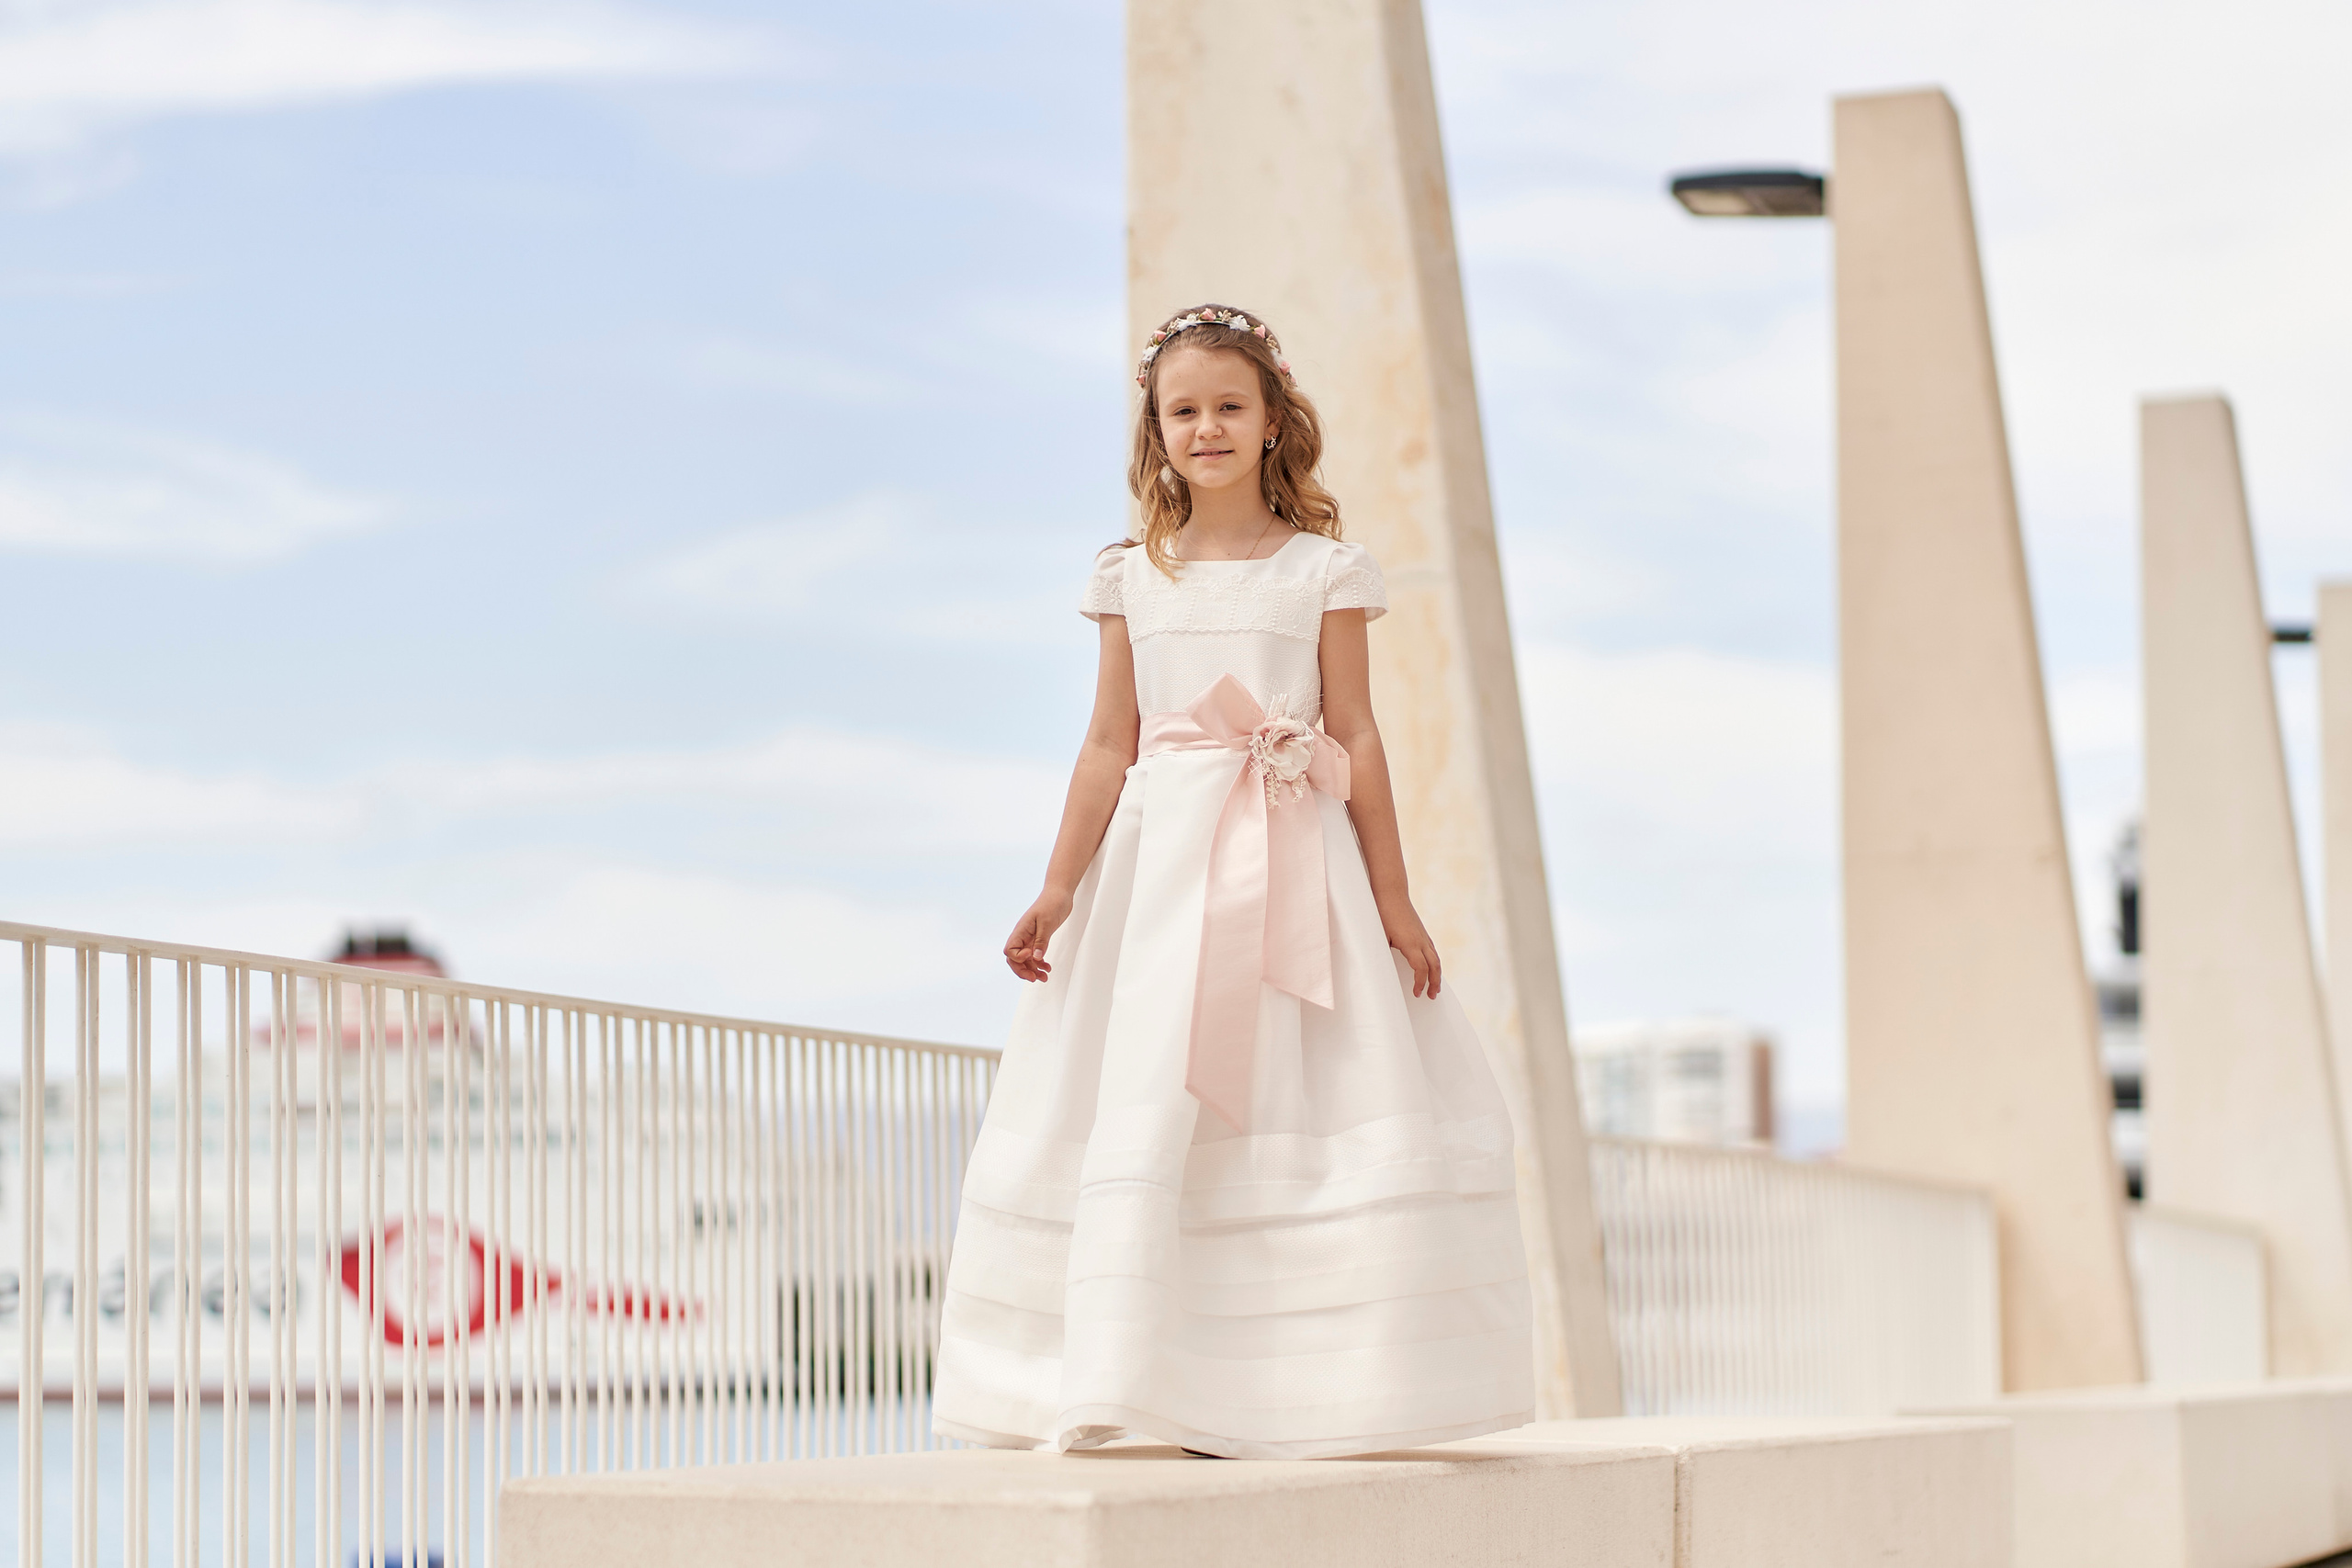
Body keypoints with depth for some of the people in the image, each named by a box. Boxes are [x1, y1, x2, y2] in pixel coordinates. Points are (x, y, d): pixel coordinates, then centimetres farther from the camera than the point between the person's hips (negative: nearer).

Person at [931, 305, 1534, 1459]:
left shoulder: (1323, 570, 3)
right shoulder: (1133, 578, 9)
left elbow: (1357, 738, 2)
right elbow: (1108, 745, 9)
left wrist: (1395, 902, 0)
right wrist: (1057, 892, 3)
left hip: (1293, 864, -1)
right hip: (1160, 861, 2)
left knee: (1295, 1121, -3)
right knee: (1136, 1107, -6)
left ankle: (1296, 1394, 4)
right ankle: (1112, 1386, -4)